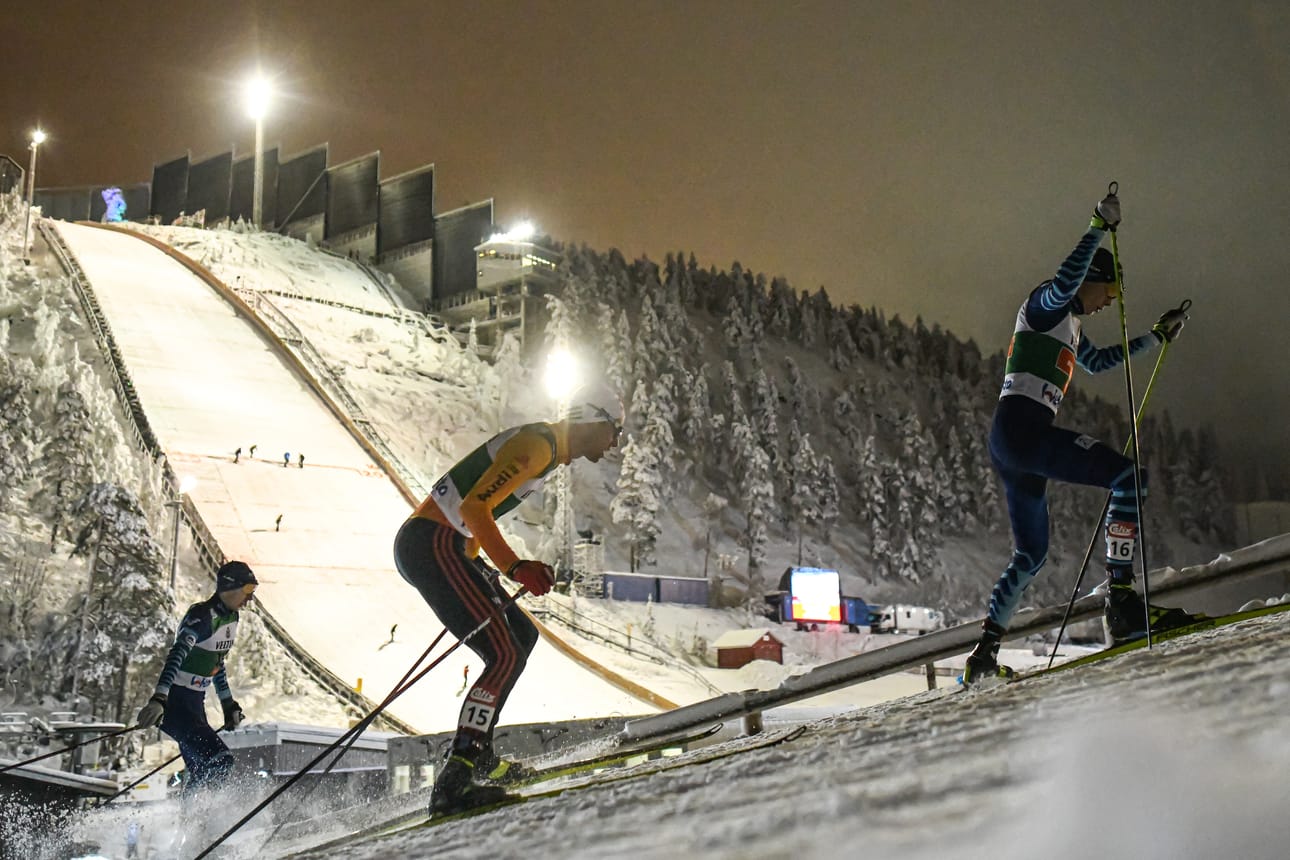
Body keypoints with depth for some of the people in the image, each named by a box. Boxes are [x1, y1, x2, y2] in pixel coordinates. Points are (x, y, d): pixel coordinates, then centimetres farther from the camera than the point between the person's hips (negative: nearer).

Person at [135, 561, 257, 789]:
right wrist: (158, 700, -47)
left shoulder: (231, 617, 9)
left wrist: (229, 705, 26)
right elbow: (176, 657, -34)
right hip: (175, 702, -9)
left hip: (195, 702, 9)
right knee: (221, 761, -20)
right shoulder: (201, 616, -20)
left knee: (202, 774, 8)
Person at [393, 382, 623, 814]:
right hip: (431, 545, -11)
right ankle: (453, 784, -23)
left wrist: (475, 575, 31)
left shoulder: (547, 447, 20)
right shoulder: (538, 443, -12)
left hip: (446, 546, 11)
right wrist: (514, 567, -30)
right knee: (506, 656, -17)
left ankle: (474, 755, 19)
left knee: (522, 635, 18)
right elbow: (474, 506, -23)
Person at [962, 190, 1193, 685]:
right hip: (1022, 426, -11)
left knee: (1031, 554, 16)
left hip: (1014, 441, 11)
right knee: (1127, 476, -20)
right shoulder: (1046, 304, 0)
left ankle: (984, 653, 15)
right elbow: (1066, 279, -25)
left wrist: (1156, 336, 44)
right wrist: (1099, 227, -22)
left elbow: (1100, 362, 45)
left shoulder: (1070, 325, 28)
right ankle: (1122, 602, -29)